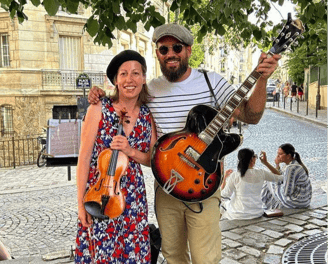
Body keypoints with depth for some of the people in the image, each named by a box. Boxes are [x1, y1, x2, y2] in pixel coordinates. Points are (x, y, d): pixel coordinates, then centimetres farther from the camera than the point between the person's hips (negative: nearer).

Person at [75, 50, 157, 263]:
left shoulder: (148, 116, 0)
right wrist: (81, 203, -10)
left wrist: (131, 152, -15)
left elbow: (154, 160, 5)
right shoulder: (98, 110, -11)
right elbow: (84, 159, -9)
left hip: (133, 197, 3)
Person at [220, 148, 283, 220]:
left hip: (238, 215, -4)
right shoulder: (261, 173, -6)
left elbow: (224, 196, -6)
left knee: (225, 202, 27)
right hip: (257, 214, 4)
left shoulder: (234, 176, -14)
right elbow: (279, 177, 11)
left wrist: (225, 178, 2)